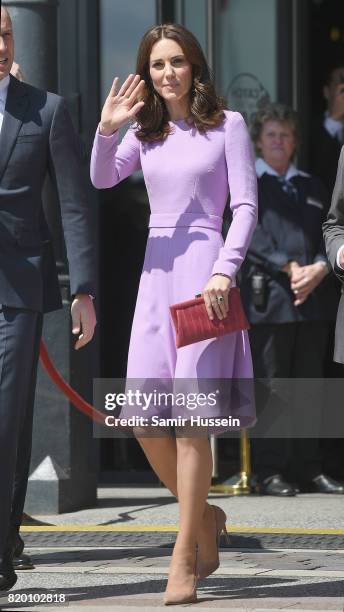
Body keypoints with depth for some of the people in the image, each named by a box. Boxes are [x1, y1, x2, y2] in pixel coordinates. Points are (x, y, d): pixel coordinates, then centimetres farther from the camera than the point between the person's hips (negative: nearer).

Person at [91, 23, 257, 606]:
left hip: (205, 273, -5)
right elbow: (102, 179, -1)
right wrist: (107, 128, -18)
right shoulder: (145, 132, 13)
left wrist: (224, 270, -15)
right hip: (156, 273, 5)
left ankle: (184, 558, -7)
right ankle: (204, 517, 22)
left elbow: (246, 207, -3)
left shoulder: (227, 126, 1)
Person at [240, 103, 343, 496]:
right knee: (270, 386, -6)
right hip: (268, 298, -5)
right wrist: (290, 268, -15)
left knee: (309, 386, 7)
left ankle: (308, 468, 11)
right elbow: (251, 238, -6)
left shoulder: (312, 188, 20)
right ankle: (270, 472, -3)